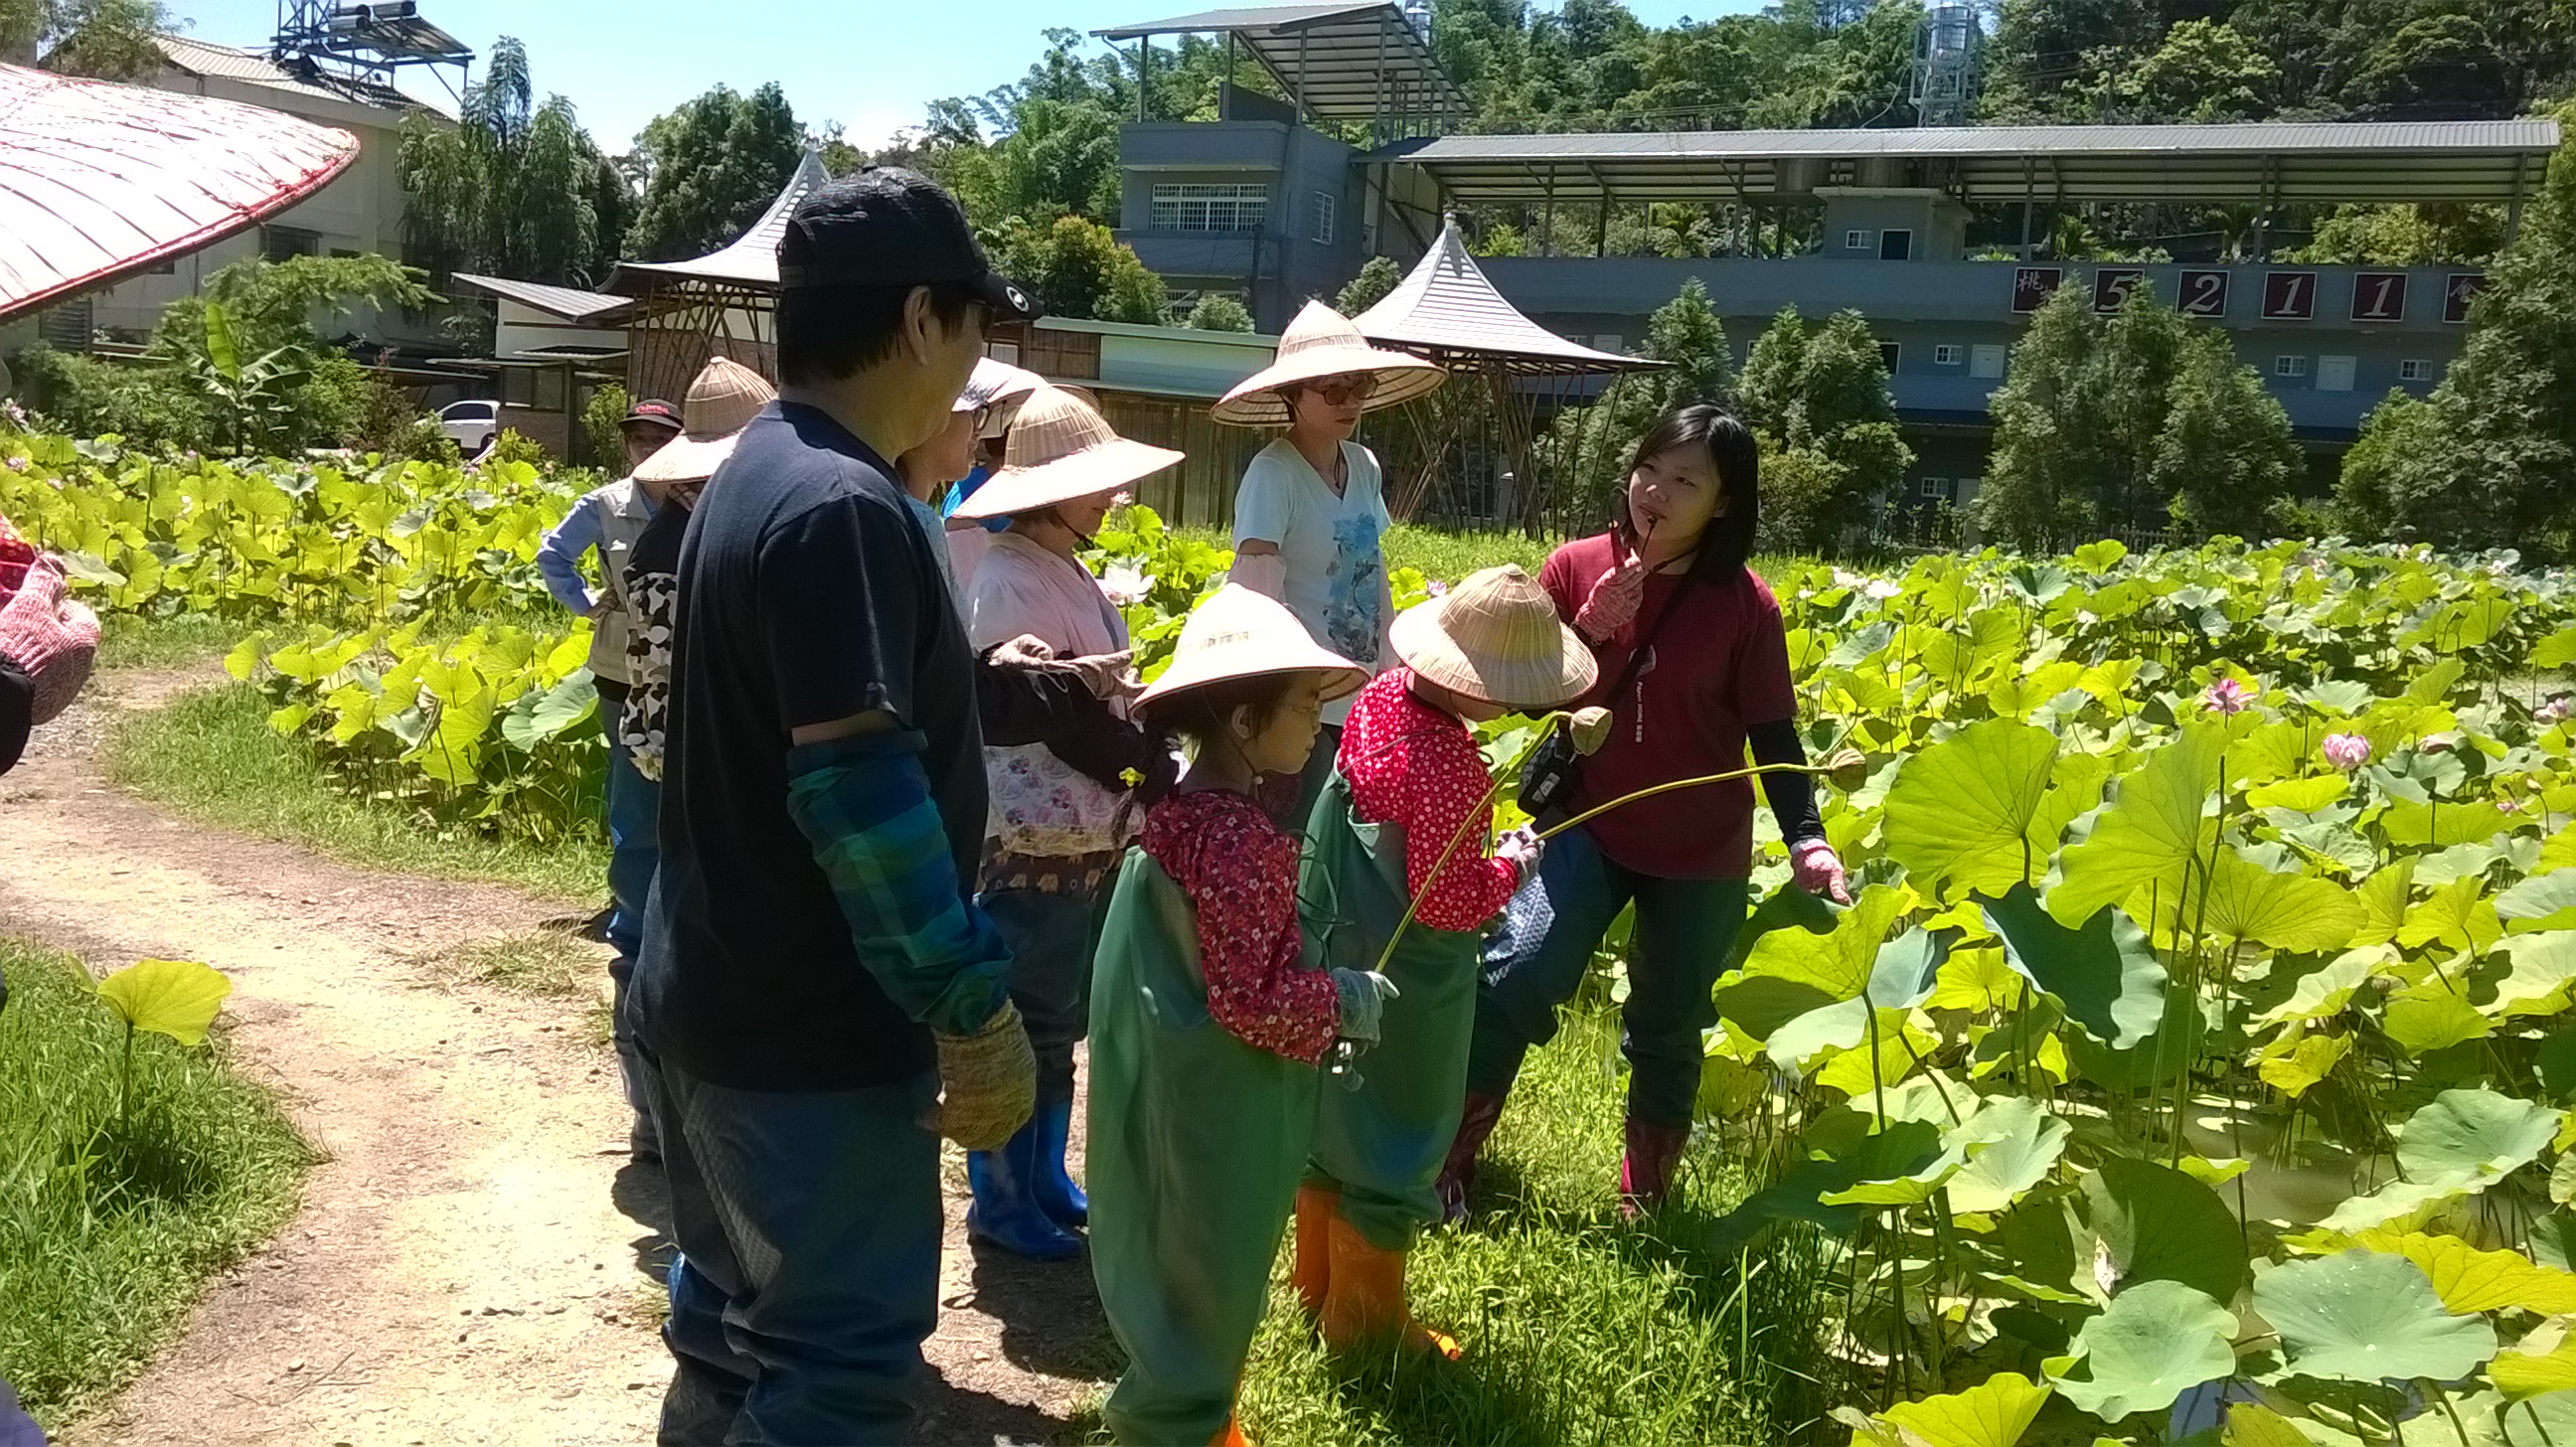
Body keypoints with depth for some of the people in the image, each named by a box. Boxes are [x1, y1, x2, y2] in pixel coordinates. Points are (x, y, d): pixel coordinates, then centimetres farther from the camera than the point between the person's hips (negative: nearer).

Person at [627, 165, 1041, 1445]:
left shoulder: (756, 474, 9)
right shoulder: (839, 507, -23)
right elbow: (856, 789, -27)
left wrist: (980, 681, 24)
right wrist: (976, 1008, -21)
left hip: (708, 1004, 10)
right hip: (806, 1036, -10)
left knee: (733, 1329, 22)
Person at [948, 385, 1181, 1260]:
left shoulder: (1064, 571, 12)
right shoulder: (1012, 582, -18)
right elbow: (1063, 720, -22)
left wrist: (1150, 769, 1)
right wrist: (1162, 775, -18)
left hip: (1080, 835, 10)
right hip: (1034, 840, -10)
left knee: (1060, 1020, 19)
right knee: (1028, 1025, 2)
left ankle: (1043, 1179, 33)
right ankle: (999, 1199, 16)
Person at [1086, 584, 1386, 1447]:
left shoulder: (1179, 810, 1)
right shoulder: (1234, 836, -27)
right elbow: (1252, 999, -26)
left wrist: (1322, 1004, 12)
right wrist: (1346, 1001, -11)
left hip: (1179, 1086, 10)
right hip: (1214, 1103, -9)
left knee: (1180, 1269, 24)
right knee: (1204, 1279, 9)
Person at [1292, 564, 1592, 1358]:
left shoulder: (1380, 696, -6)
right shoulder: (1448, 767, -31)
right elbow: (1450, 905, -26)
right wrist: (1512, 865, -10)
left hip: (1339, 954, 8)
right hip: (1404, 988, -8)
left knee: (1336, 1117, 23)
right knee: (1395, 1149, 11)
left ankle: (1319, 1280, 42)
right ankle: (1366, 1320, 27)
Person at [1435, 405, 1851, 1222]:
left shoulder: (1744, 605, -9)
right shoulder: (1576, 567, -6)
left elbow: (1774, 737, -4)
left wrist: (1805, 838, -17)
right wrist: (1588, 628, -20)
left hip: (1701, 851, 0)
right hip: (1588, 824, 1)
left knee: (1667, 1030, 12)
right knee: (1512, 978, -12)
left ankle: (1644, 1200, 32)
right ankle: (1443, 1157, 5)